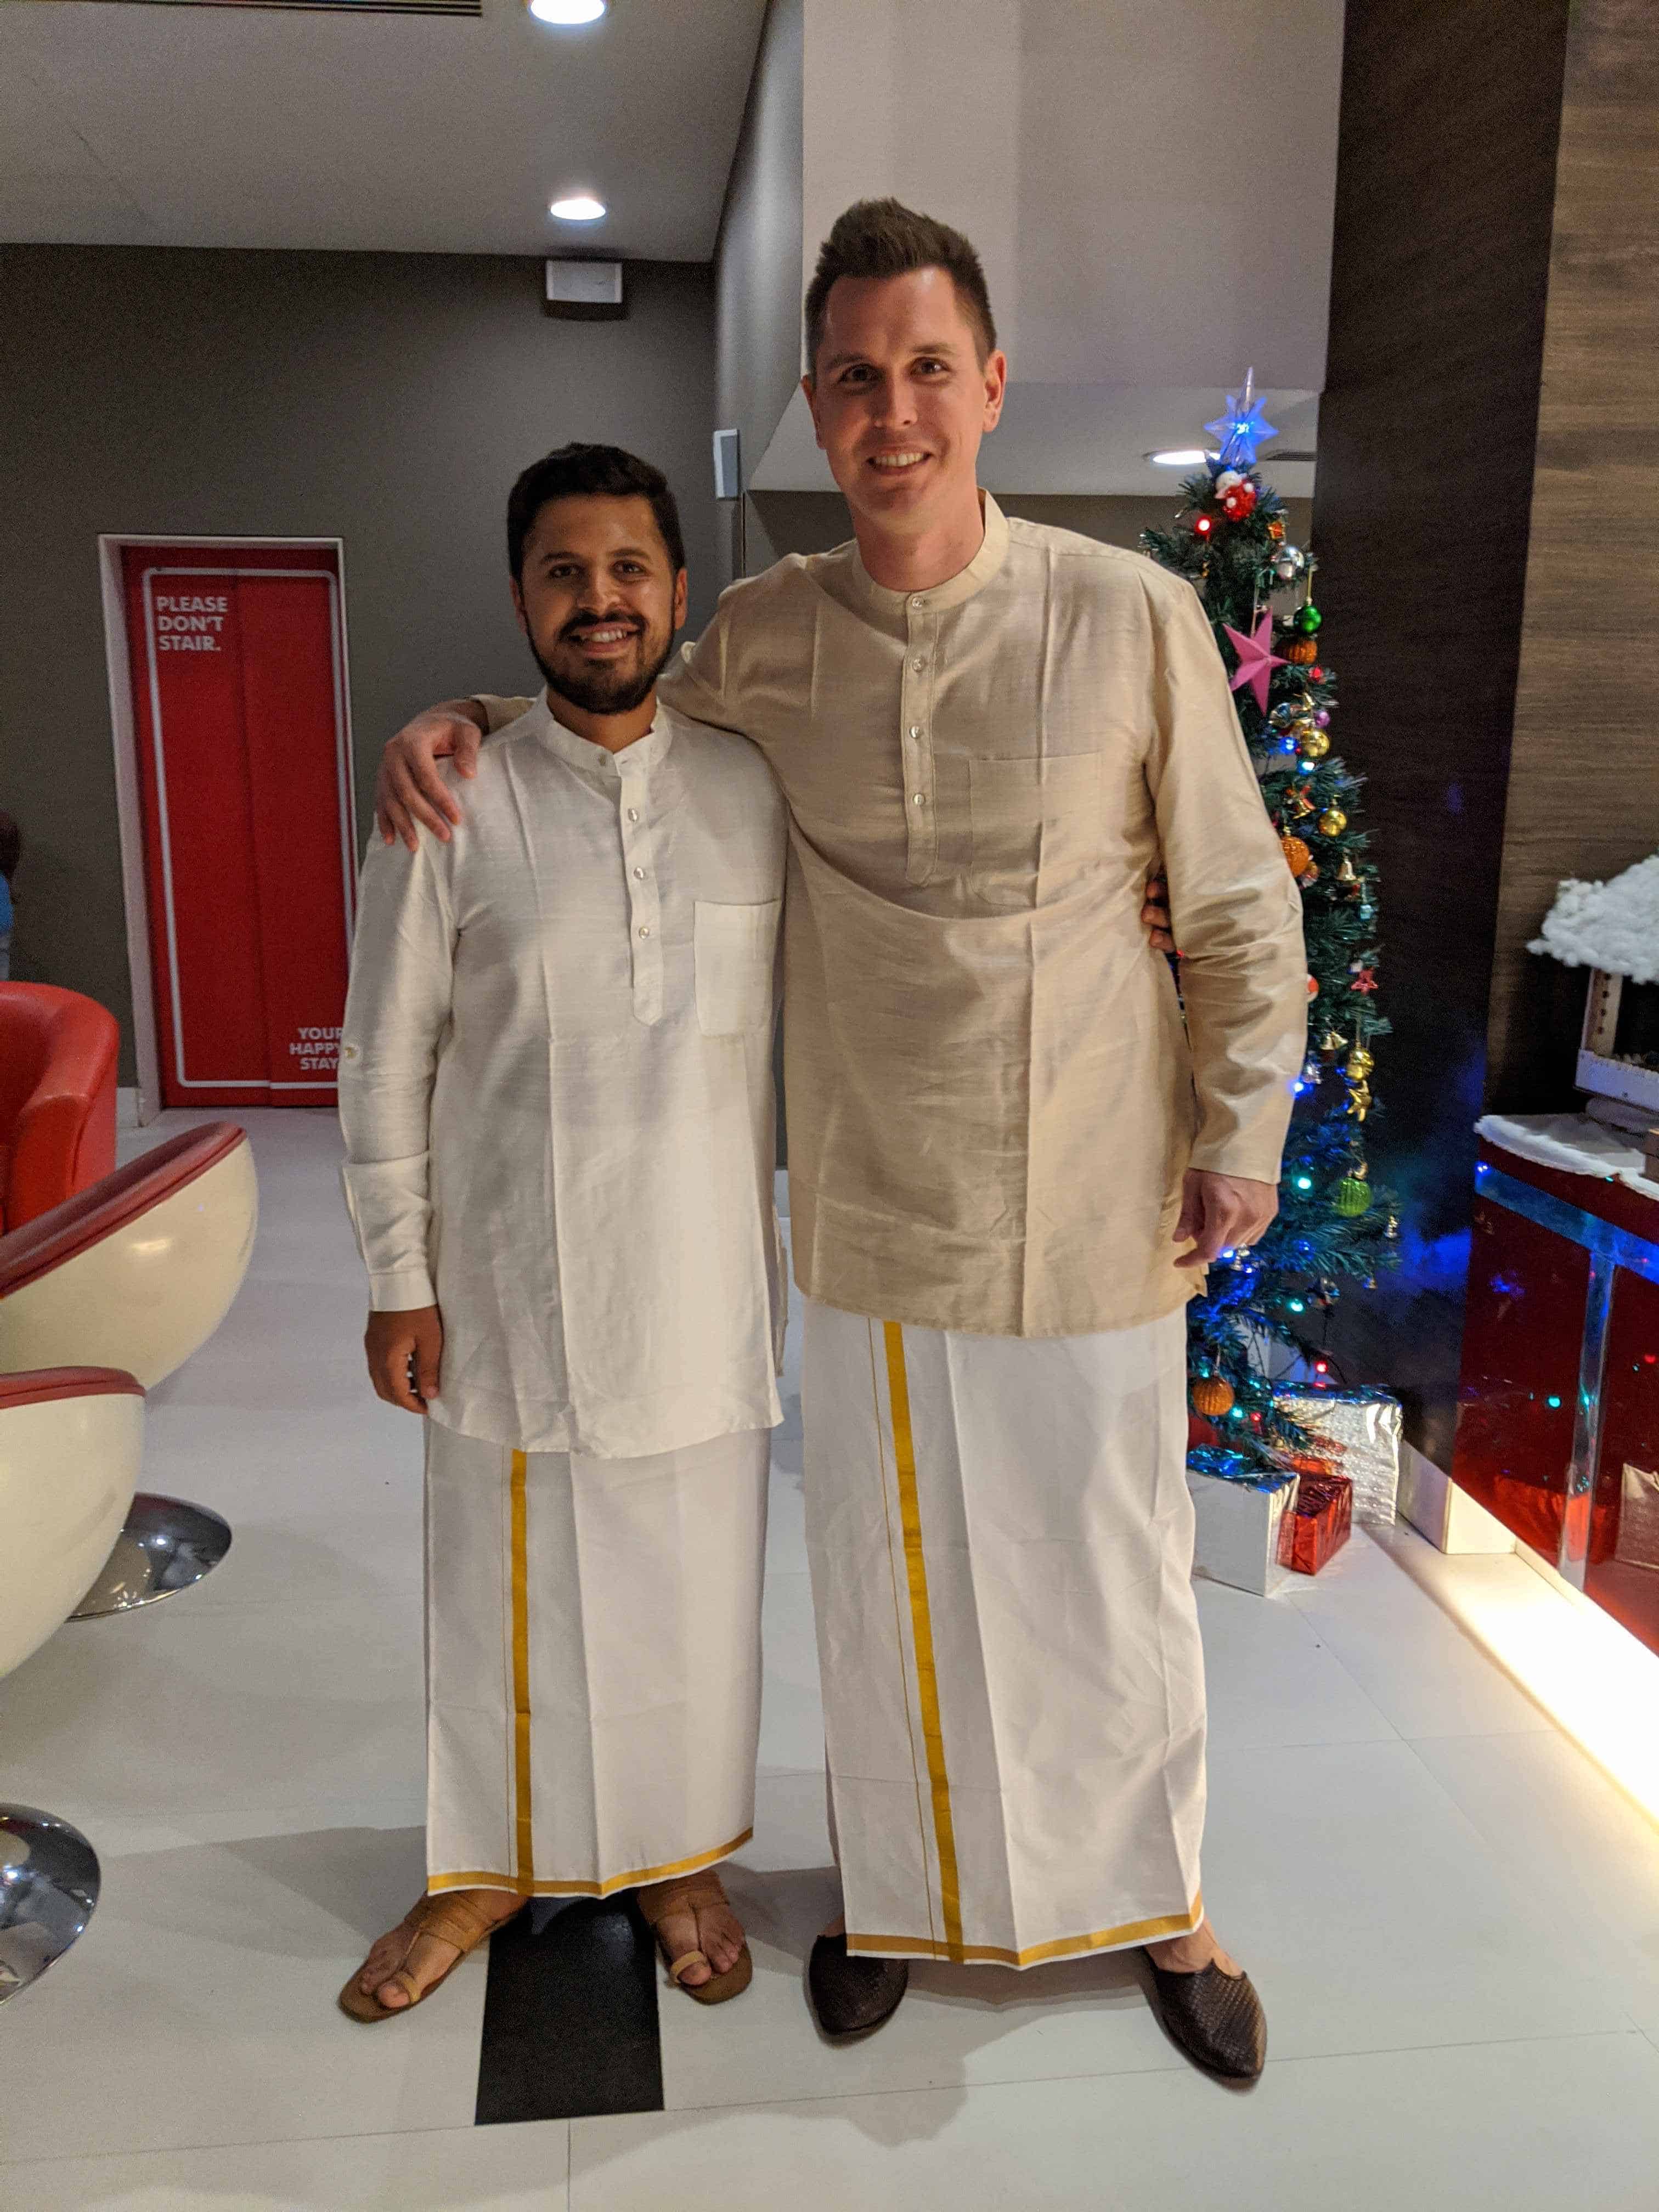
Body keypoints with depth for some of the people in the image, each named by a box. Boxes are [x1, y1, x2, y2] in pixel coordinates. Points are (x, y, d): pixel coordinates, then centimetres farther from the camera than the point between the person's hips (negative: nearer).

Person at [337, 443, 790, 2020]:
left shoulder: (753, 792, 0)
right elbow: (386, 1060, -2)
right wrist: (398, 1278, -3)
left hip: (704, 1281, 2)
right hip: (512, 1282, -1)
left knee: (696, 1584, 14)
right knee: (504, 1586, 14)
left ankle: (679, 1854, 38)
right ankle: (491, 1864, 38)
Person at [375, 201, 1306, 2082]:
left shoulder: (1130, 618, -10)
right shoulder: (763, 639, -2)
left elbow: (1241, 906, -1)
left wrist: (1243, 1131, 0)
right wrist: (461, 717, 2)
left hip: (1092, 1207, -1)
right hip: (869, 1210, 2)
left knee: (1112, 1575, 14)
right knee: (885, 1577, 16)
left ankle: (1153, 1905, 41)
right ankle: (901, 1893, 43)